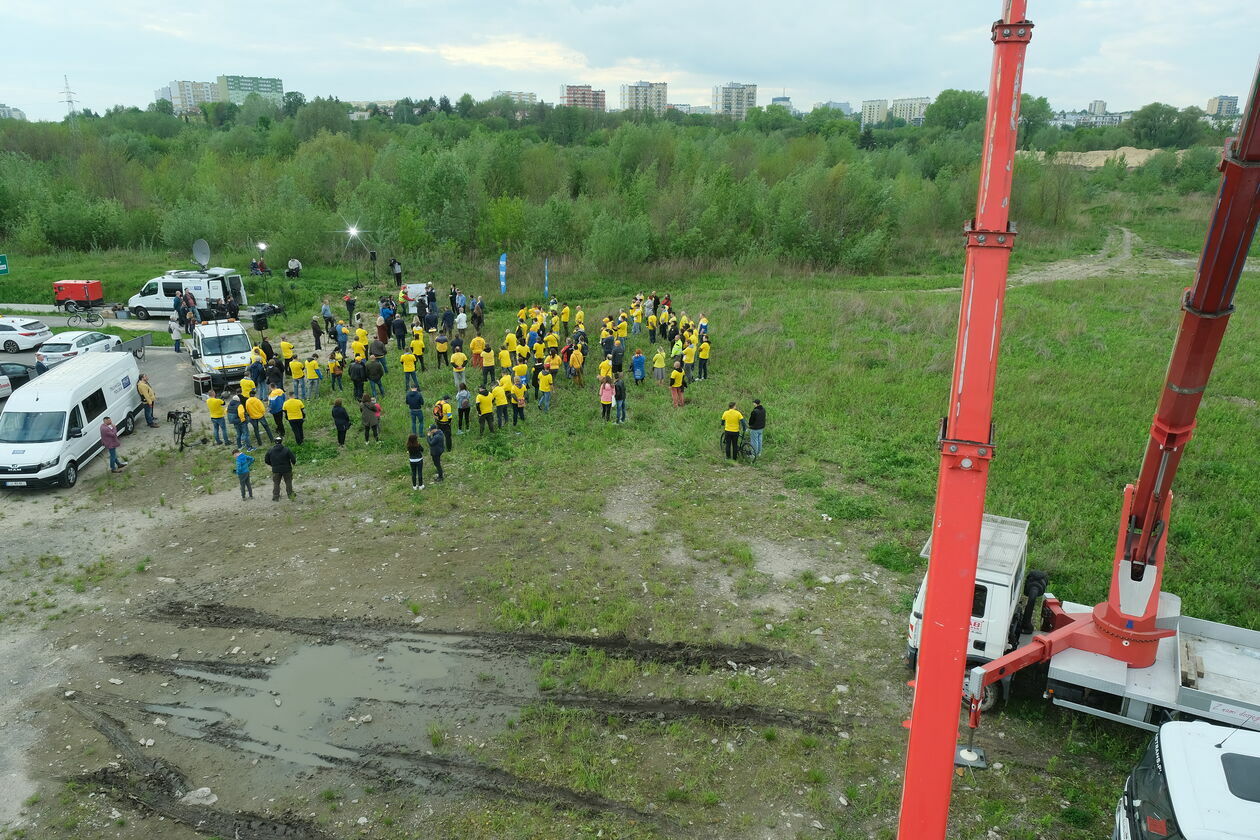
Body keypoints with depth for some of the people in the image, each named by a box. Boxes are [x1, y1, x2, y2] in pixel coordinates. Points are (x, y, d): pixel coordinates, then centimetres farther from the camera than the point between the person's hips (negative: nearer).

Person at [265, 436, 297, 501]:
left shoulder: (270, 451, -2)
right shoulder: (287, 450, -12)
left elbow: (266, 460, 5)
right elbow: (293, 459, -13)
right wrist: (293, 462, 9)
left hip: (276, 470, 2)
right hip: (286, 469, -2)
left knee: (276, 484, 11)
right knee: (288, 482, 13)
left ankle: (275, 497, 12)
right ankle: (290, 494, 20)